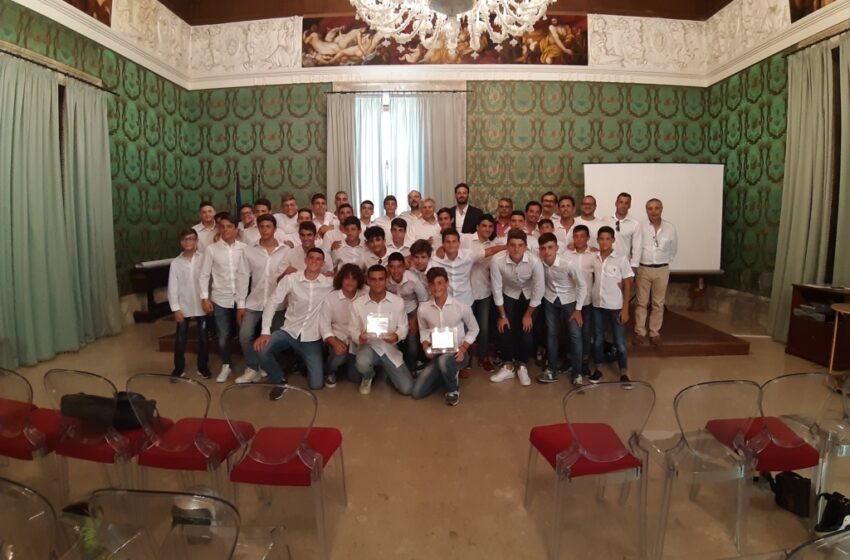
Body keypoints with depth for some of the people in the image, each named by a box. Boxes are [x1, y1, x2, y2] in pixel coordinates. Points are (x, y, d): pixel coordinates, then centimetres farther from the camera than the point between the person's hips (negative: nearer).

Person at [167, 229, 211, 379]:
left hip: (202, 306, -1)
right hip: (183, 308, 1)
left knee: (203, 339, 8)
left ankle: (203, 367, 22)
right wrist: (176, 308, -6)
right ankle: (179, 369, 20)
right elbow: (172, 288, -1)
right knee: (181, 340, 6)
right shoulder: (176, 263, 0)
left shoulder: (204, 259, -3)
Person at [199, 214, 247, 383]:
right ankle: (226, 365, 29)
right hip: (220, 299, 1)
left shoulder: (244, 248, -1)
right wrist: (204, 298, -4)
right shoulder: (211, 249, 0)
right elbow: (204, 275, 2)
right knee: (223, 336, 9)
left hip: (241, 298, 0)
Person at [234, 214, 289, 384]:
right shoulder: (249, 251, 2)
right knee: (245, 335, -6)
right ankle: (253, 369, 12)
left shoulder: (286, 251, -2)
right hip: (254, 303, 2)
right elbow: (242, 277, 1)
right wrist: (240, 304, -2)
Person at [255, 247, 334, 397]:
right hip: (288, 331, 0)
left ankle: (303, 363, 32)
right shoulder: (290, 279, -9)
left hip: (312, 338, 0)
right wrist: (265, 331, -18)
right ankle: (279, 381, 3)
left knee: (316, 384, -3)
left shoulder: (329, 283, -7)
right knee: (262, 351, -28)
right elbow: (272, 303, -10)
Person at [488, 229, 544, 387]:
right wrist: (502, 315, -11)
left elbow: (539, 290, -21)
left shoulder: (535, 262, -34)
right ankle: (508, 367, 15)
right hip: (509, 294, 1)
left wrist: (528, 314, -12)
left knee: (526, 331, -5)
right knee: (507, 329, -4)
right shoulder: (497, 261, -32)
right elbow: (497, 289, -19)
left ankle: (522, 366, 16)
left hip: (529, 296, -1)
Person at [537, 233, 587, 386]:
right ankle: (553, 369, 22)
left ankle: (577, 373, 9)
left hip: (569, 299, -2)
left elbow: (582, 285, -18)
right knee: (551, 333, 8)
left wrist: (578, 309, -14)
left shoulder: (569, 262, -31)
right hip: (549, 298, 3)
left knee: (575, 335, -5)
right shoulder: (538, 261, -24)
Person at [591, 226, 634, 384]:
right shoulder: (593, 259, 0)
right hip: (597, 305, 3)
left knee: (620, 342, 5)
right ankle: (598, 369, 26)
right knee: (598, 340, 13)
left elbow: (627, 285, -5)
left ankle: (623, 373, 18)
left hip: (615, 306, -2)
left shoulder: (621, 259, -7)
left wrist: (625, 309, -8)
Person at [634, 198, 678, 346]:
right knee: (641, 302, 5)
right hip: (643, 269, -1)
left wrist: (665, 262, 8)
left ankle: (655, 333, 19)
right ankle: (640, 332, 15)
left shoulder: (670, 228, 0)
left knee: (658, 303, 9)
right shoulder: (641, 227, -6)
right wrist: (634, 265, -11)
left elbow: (674, 249, 12)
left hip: (662, 270, 2)